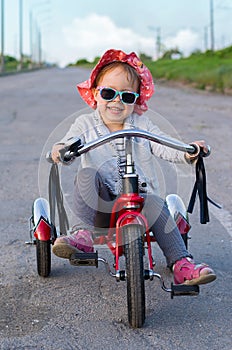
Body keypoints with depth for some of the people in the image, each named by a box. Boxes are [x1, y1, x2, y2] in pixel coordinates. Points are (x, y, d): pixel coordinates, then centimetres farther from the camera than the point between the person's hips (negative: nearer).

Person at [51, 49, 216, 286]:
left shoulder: (142, 125, 10)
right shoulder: (86, 124, 7)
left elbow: (164, 147, -2)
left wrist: (187, 153, -22)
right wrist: (59, 150, -33)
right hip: (101, 202, 0)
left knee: (155, 204, -29)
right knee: (86, 174, -27)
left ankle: (181, 264, -27)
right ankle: (83, 233, -31)